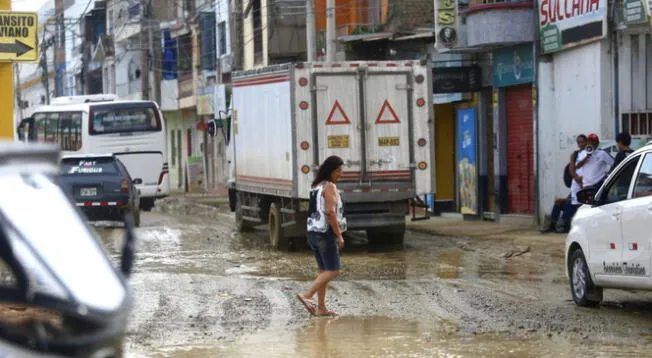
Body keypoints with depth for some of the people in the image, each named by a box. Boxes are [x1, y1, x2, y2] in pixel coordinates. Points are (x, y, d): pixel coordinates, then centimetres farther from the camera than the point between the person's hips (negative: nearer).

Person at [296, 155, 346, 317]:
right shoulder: (330, 187, -13)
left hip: (313, 233, 9)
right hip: (326, 234, -9)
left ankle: (321, 308, 10)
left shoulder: (316, 186, 14)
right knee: (333, 271, -5)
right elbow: (330, 212, -22)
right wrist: (339, 235, -17)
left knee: (324, 271, 13)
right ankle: (307, 295, -15)